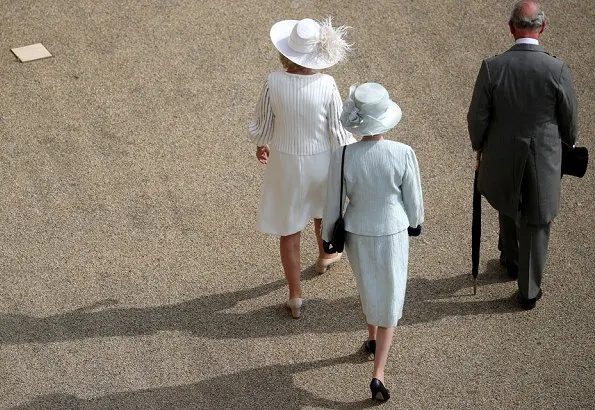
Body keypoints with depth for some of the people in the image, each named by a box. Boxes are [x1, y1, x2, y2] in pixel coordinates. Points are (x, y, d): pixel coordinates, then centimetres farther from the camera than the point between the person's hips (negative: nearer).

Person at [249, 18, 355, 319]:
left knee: (289, 229, 15)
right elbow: (339, 133, -14)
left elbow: (263, 124, -9)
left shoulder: (274, 82, -23)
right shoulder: (327, 86, -23)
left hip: (286, 163, -1)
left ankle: (295, 297, 21)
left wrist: (261, 145, 14)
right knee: (322, 206, 33)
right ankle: (325, 257, 60)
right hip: (321, 162, 1)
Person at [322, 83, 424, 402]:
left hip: (357, 233, 1)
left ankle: (373, 341, 53)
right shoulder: (403, 154, -24)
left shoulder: (342, 157, -23)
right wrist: (416, 223, 11)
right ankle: (377, 375, 9)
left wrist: (327, 236, 7)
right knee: (389, 297, 14)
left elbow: (333, 202, -11)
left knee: (368, 288, 29)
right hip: (393, 233, -1)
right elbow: (413, 198, -10)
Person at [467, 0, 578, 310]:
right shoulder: (557, 70, -18)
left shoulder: (492, 68, -18)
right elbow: (569, 118, -5)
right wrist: (568, 143, 17)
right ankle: (529, 291, 24)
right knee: (535, 224, 14)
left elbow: (477, 117, -10)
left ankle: (511, 260, 52)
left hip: (502, 157, 1)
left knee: (508, 207, 30)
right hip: (544, 159, -1)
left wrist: (479, 145, 10)